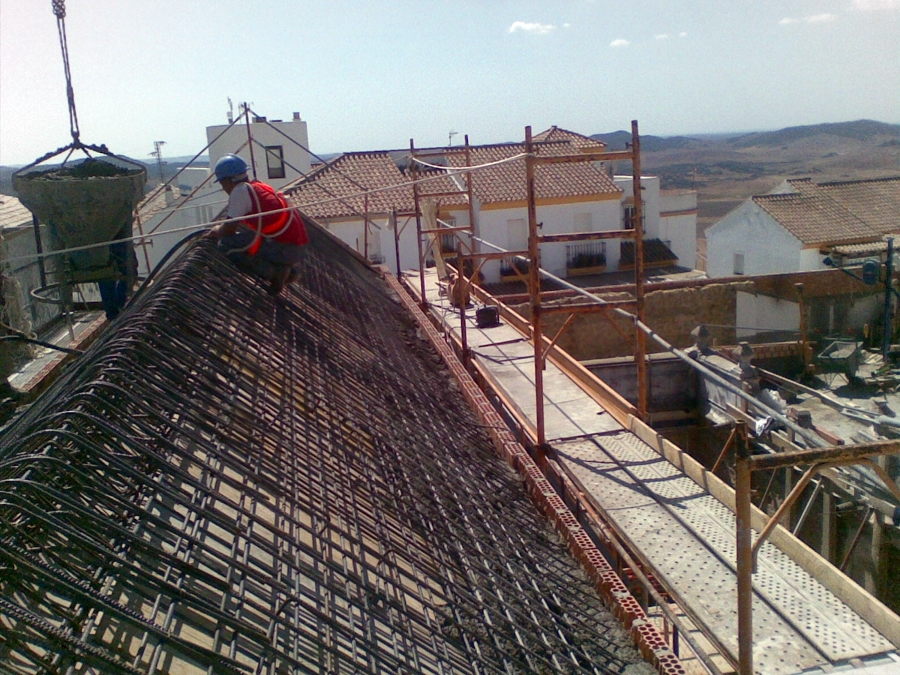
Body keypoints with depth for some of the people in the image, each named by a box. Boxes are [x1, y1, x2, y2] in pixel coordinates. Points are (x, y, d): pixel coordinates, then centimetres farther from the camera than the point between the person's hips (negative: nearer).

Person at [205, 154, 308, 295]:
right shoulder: (258, 186, 17)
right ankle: (285, 270, 12)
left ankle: (275, 273, -8)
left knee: (227, 244, -10)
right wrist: (221, 228, 29)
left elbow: (229, 229, -10)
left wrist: (217, 231, 11)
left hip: (283, 247, -9)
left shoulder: (241, 190, -9)